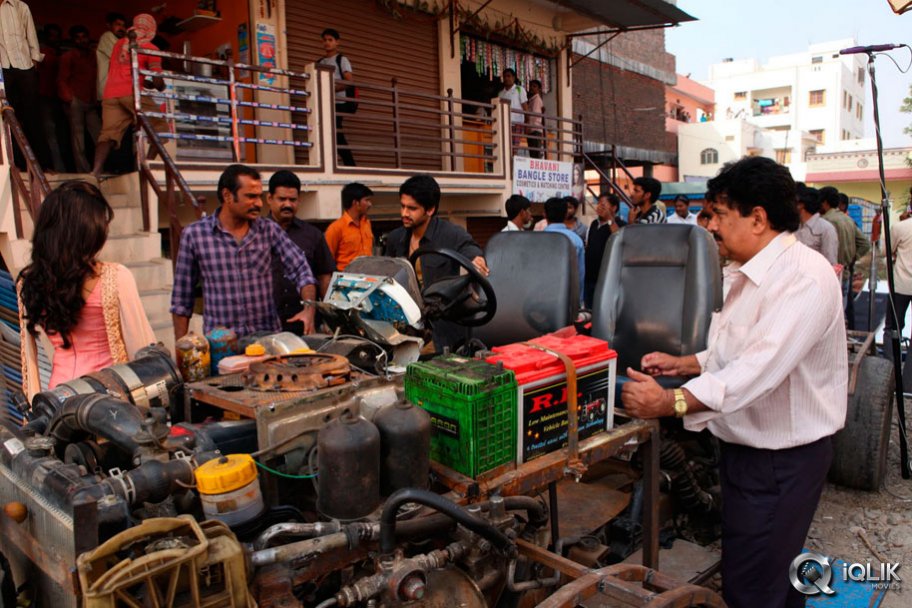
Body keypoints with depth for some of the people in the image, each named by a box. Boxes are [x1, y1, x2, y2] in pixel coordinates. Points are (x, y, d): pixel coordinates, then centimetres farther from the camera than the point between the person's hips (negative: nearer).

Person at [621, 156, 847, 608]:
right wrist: (682, 364, 6)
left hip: (782, 462, -9)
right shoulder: (752, 275, 10)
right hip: (746, 448, 9)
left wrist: (672, 402, -38)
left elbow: (761, 366, -34)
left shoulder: (805, 278, -23)